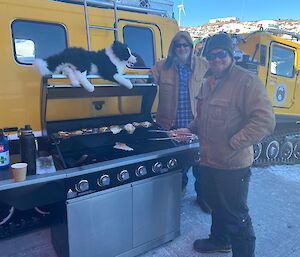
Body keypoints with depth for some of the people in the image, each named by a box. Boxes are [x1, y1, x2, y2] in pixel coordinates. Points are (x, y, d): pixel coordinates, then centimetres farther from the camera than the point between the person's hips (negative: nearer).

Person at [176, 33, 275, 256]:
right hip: (208, 160, 9)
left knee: (235, 216, 6)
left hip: (233, 165, -8)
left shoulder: (247, 81, -16)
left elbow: (265, 120, -23)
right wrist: (190, 130, 7)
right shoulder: (208, 82, 10)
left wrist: (233, 145, -24)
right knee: (216, 205, 27)